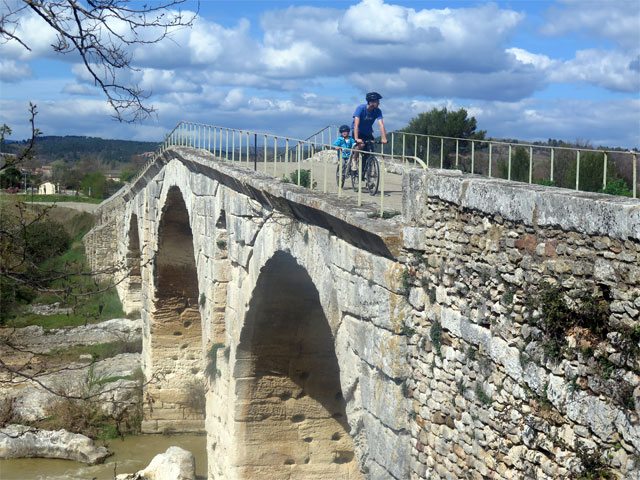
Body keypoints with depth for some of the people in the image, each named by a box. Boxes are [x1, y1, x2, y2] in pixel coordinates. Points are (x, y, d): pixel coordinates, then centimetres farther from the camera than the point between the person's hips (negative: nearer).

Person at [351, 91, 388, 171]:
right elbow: (356, 124, -35)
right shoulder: (360, 108, -28)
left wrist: (384, 138, -36)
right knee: (361, 144, -31)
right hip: (358, 131, -4)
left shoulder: (378, 111, -17)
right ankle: (354, 160, -8)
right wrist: (356, 138, -46)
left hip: (368, 132, 4)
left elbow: (381, 124, -23)